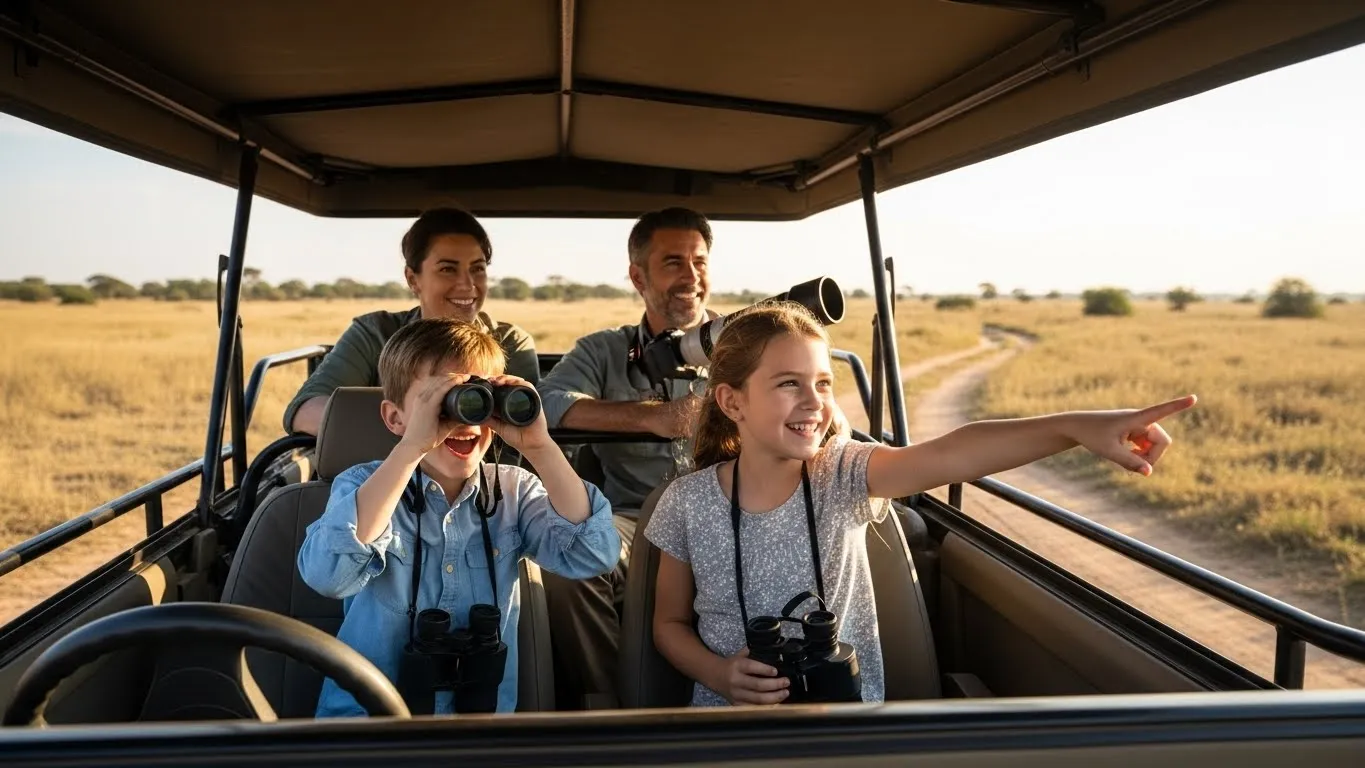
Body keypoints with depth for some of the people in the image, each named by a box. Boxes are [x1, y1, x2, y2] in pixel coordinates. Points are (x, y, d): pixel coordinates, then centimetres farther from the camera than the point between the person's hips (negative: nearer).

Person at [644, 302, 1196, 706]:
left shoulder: (843, 474, -10)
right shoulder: (689, 502, -8)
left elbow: (946, 457, -28)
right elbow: (670, 623, 4)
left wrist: (1076, 427, -43)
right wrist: (718, 674, -17)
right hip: (730, 719, -1)